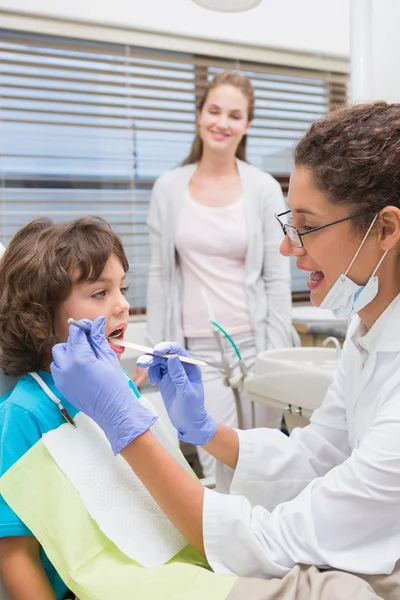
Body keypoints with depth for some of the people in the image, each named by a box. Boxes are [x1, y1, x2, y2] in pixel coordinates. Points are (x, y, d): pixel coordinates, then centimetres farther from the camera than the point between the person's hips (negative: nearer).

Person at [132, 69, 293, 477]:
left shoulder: (264, 188, 0)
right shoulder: (168, 188, 3)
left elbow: (278, 278, 0)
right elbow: (159, 275, 6)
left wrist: (277, 355, -5)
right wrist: (155, 350, 4)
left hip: (255, 343, 0)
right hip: (198, 349, 0)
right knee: (221, 471, -4)